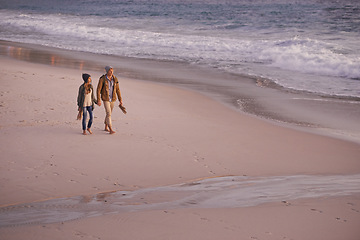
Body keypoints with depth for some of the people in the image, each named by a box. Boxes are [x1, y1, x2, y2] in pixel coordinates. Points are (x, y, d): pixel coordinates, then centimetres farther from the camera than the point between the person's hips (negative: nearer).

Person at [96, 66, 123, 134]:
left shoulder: (115, 79, -3)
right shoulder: (102, 79, -17)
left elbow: (117, 90, 3)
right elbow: (98, 90, -13)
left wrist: (120, 100, 2)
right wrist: (98, 100, -17)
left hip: (113, 98, 5)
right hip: (105, 98, -5)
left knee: (109, 113, 17)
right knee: (109, 114, -14)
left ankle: (106, 127, 35)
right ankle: (111, 130, -12)